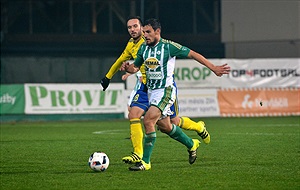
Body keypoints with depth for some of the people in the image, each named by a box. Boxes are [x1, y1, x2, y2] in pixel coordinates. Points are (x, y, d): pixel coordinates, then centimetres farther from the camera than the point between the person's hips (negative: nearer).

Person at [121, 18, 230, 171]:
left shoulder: (168, 46, -14)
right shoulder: (144, 48, 5)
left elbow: (193, 54, -9)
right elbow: (135, 67, 16)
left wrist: (213, 68, -10)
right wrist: (127, 67, -9)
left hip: (165, 91, -8)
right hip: (151, 91, 8)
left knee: (148, 120, -21)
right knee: (164, 126, 15)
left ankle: (145, 161, -16)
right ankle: (191, 145, 40)